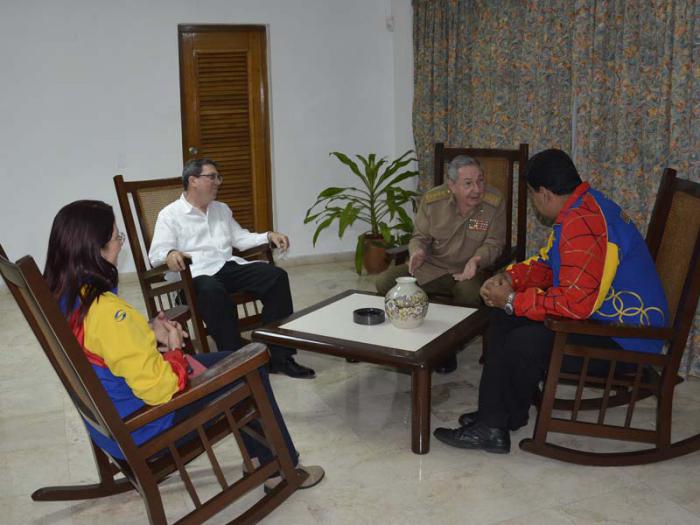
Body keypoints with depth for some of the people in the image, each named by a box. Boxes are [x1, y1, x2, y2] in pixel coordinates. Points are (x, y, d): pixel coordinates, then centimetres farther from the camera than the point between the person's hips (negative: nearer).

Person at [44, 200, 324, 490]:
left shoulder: (60, 297, -5)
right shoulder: (106, 311, -33)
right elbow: (158, 388, -29)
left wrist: (150, 333, -2)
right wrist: (174, 350, -11)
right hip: (142, 429, -9)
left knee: (231, 359, 21)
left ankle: (258, 454, 33)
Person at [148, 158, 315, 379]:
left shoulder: (221, 209, 25)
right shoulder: (170, 215, 4)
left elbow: (241, 238, 27)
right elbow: (156, 254, -5)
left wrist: (269, 236, 10)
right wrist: (170, 254, -30)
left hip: (229, 266, 6)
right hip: (198, 274, -6)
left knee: (276, 276, -17)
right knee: (213, 291, -41)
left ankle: (280, 357, -16)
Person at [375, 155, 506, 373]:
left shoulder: (495, 202, -14)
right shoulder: (432, 200, -9)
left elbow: (494, 242, -6)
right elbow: (420, 236, 3)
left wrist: (478, 259, -29)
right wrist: (417, 251, -23)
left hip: (468, 271, -2)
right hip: (431, 267, 3)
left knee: (469, 293, -38)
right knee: (385, 282, -16)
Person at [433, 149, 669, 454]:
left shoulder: (584, 224, -26)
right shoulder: (582, 209, 8)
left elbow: (576, 302, -31)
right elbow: (548, 263, 19)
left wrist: (513, 300, -19)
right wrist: (510, 278, 0)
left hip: (624, 343, -11)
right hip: (600, 315, 11)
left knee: (523, 343, -25)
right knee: (504, 318, 8)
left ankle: (501, 421, 0)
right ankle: (492, 416, 8)